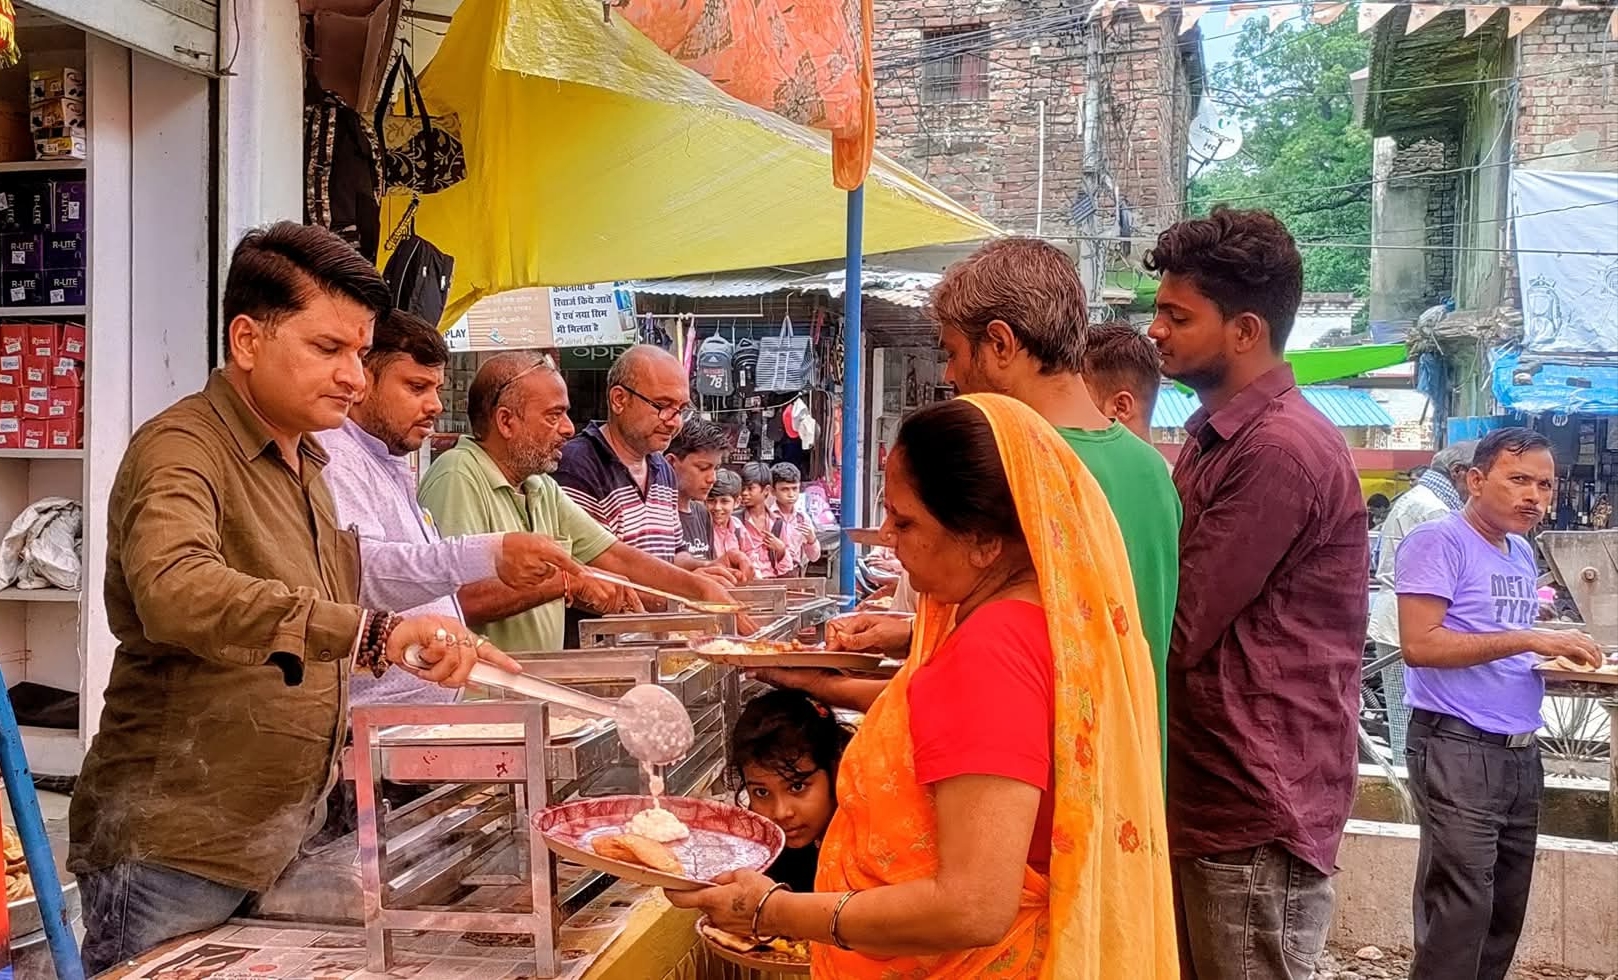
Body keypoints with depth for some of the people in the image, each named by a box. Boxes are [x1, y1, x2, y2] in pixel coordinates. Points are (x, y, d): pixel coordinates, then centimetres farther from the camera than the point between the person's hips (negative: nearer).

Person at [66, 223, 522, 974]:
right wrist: (370, 633, -46)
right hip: (174, 853, -8)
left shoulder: (303, 461, 13)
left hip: (281, 840, 8)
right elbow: (175, 591, -38)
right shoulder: (183, 448, -16)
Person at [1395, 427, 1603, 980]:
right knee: (1459, 910, -7)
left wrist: (1558, 650, 2)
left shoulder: (1522, 553, 15)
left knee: (1506, 909, 14)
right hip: (1458, 749, -9)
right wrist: (1529, 639, -22)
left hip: (1520, 752, 9)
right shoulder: (1439, 541, -11)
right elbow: (1419, 644, -21)